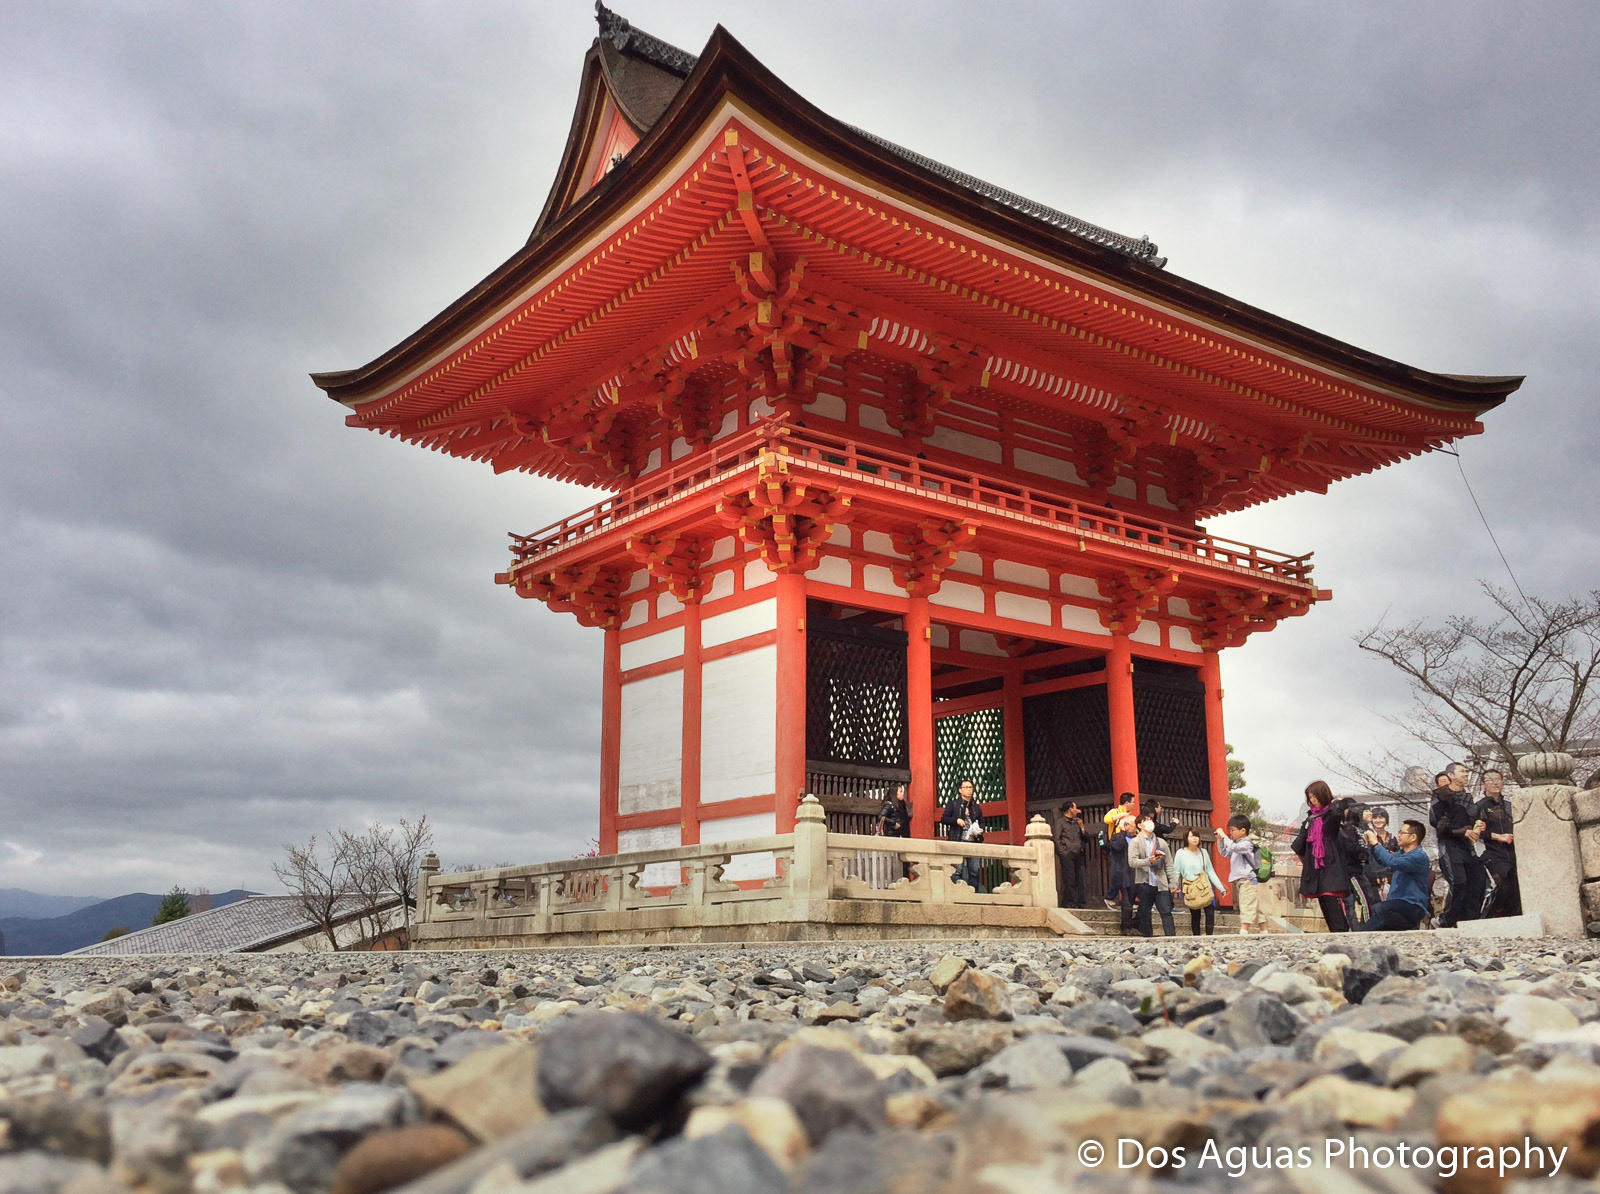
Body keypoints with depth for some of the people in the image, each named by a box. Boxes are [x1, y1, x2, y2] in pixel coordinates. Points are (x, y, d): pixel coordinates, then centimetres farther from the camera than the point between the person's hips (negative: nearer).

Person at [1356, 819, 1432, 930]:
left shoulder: (1419, 856, -16)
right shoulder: (1402, 852, 15)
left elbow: (1393, 862, -31)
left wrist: (1376, 844, -20)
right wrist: (1371, 844, 10)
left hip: (1413, 906, -8)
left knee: (1380, 909, -36)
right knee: (1365, 930, -4)